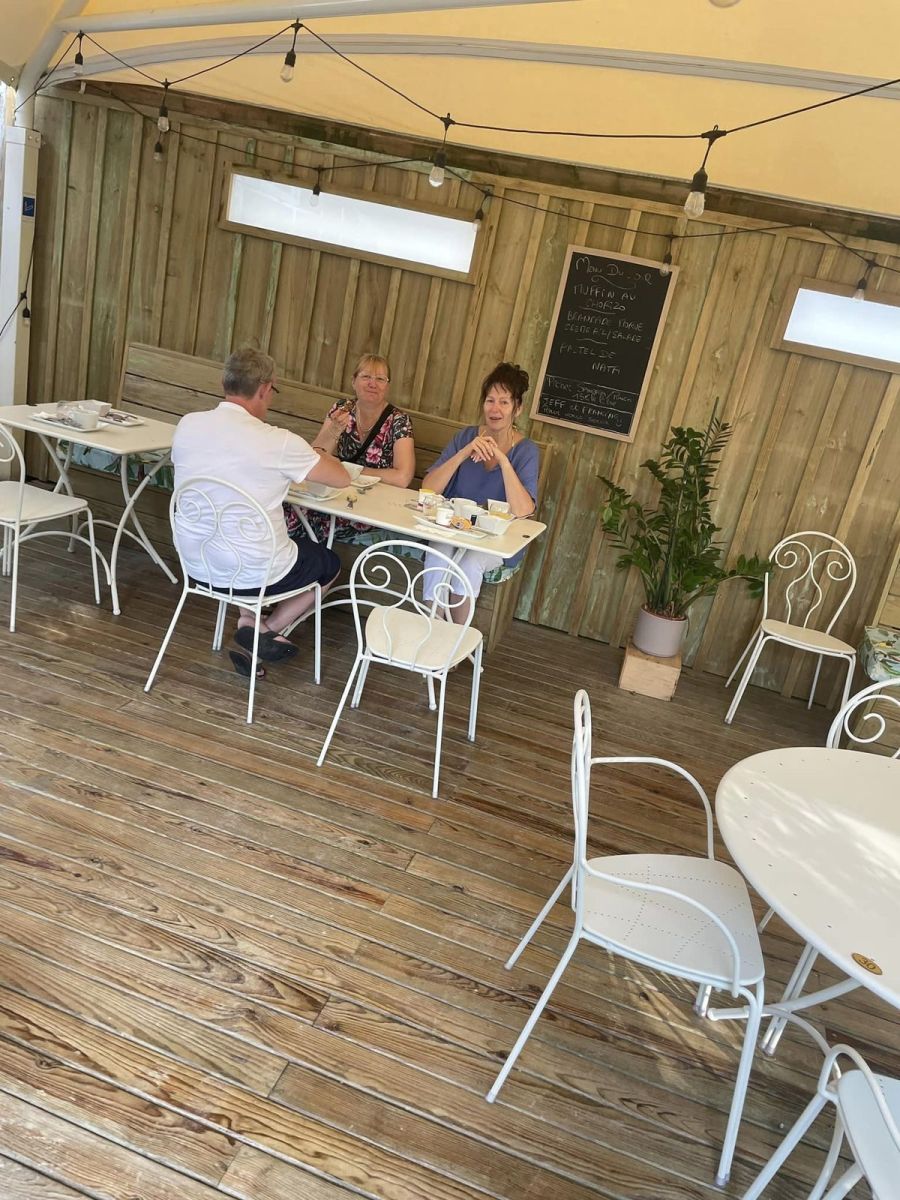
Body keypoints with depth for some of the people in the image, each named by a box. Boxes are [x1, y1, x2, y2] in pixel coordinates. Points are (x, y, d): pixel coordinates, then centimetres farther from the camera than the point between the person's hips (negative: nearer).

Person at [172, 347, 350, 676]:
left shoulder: (187, 425, -7)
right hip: (254, 573, -5)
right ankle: (267, 632, 15)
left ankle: (247, 623, 23)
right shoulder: (278, 443, -21)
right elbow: (342, 478, -8)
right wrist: (316, 455, 13)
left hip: (195, 564, 5)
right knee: (329, 562, 23)